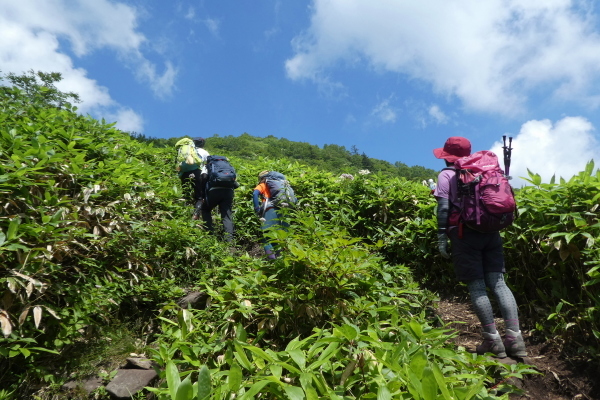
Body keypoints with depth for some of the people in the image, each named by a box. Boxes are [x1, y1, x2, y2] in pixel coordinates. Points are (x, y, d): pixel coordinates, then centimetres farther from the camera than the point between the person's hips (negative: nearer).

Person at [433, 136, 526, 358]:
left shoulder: (446, 175, 2)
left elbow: (444, 207, -8)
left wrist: (441, 236, -6)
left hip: (465, 233, -5)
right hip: (490, 232, 5)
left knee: (476, 286, -1)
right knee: (498, 282, 4)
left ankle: (493, 340, 1)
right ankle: (515, 337, -1)